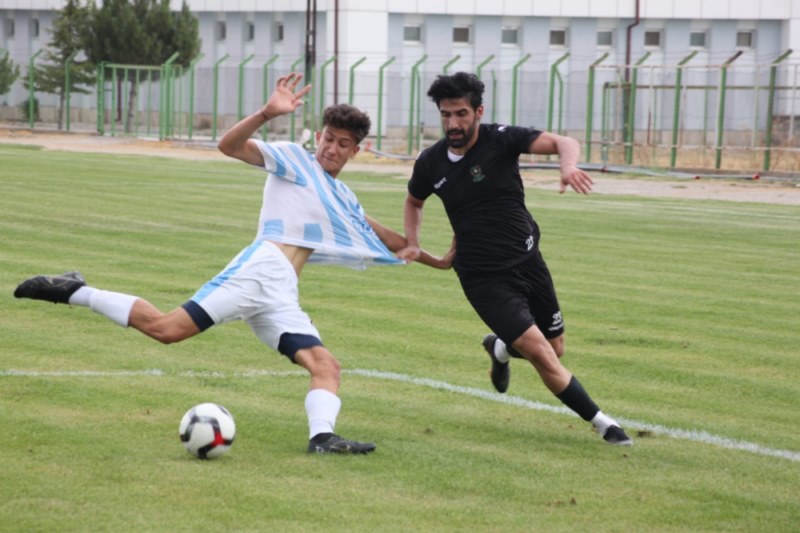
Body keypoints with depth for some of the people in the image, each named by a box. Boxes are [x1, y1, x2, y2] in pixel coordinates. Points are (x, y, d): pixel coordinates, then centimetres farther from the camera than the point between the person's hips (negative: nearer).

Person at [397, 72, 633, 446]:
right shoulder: (430, 163, -3)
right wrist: (413, 244, 4)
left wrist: (568, 164, -47)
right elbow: (414, 202, 20)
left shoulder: (501, 140, -11)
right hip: (484, 278, -1)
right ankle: (601, 422, -5)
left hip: (527, 261, 1)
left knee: (555, 350, 13)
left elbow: (563, 143, -24)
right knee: (541, 354, -16)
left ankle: (499, 348, 44)